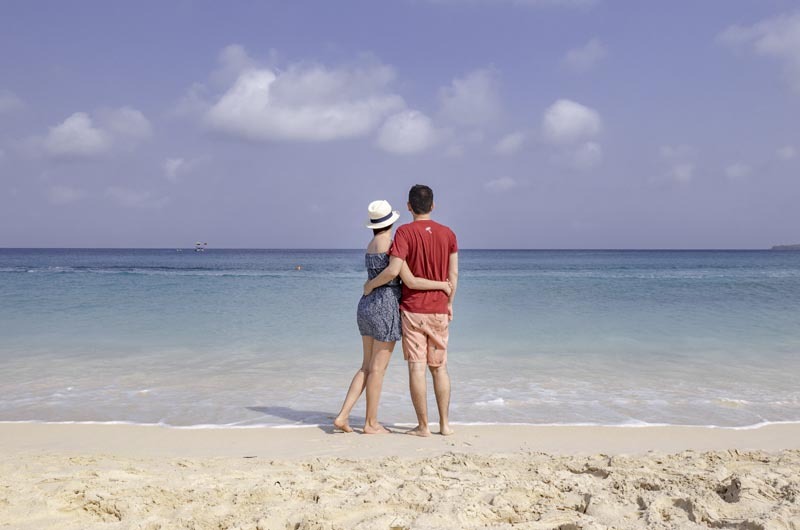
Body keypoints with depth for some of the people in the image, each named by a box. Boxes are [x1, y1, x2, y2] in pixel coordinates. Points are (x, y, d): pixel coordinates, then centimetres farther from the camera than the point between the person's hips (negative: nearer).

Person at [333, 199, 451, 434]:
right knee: (378, 368, 2)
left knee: (367, 367, 14)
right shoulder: (391, 245, -14)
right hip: (385, 308, -8)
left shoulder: (371, 245, 14)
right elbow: (411, 281, -18)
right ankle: (371, 423, 13)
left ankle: (342, 416, 9)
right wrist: (441, 284, -5)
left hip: (366, 307, 8)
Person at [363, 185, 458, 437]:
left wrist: (371, 284, -3)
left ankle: (423, 426, 3)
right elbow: (453, 274, 6)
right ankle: (445, 423, 16)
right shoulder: (448, 234, 4)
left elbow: (393, 270, -20)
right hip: (439, 311, 4)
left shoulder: (405, 232, -10)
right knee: (440, 367, 13)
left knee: (416, 367, 0)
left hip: (412, 309, -4)